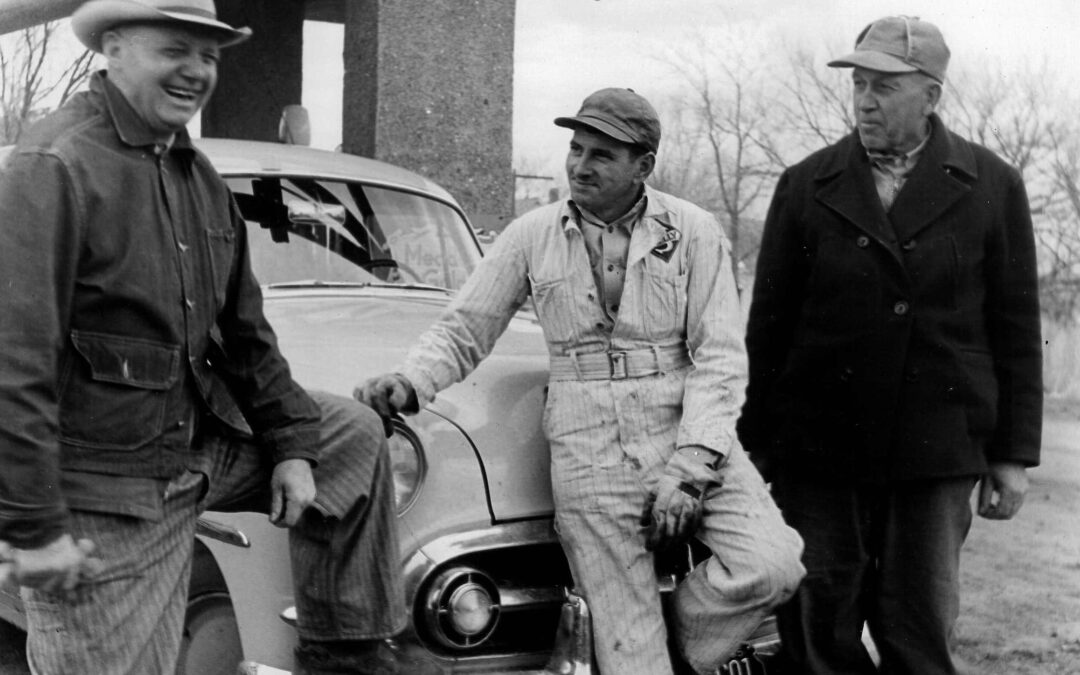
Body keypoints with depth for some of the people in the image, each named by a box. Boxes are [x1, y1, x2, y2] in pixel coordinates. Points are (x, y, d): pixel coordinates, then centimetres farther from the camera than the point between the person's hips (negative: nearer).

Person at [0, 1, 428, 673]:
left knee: (354, 432, 15)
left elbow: (244, 332, 16)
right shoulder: (58, 167, -19)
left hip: (202, 443, 8)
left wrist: (291, 444, 12)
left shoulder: (198, 175, 9)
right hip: (98, 497, -8)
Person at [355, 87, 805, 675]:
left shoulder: (693, 231, 3)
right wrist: (409, 382, -10)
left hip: (689, 436, 0)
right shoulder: (532, 236, 6)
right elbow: (462, 332, 11)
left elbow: (719, 356, -3)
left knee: (772, 566, -19)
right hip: (586, 452, 0)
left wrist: (688, 470, -13)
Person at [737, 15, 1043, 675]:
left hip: (938, 451, 0)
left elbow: (1016, 328, 5)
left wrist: (1013, 452, 3)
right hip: (818, 451, 1)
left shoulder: (993, 187, 3)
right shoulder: (806, 186, 3)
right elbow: (768, 324, 6)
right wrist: (757, 445, 5)